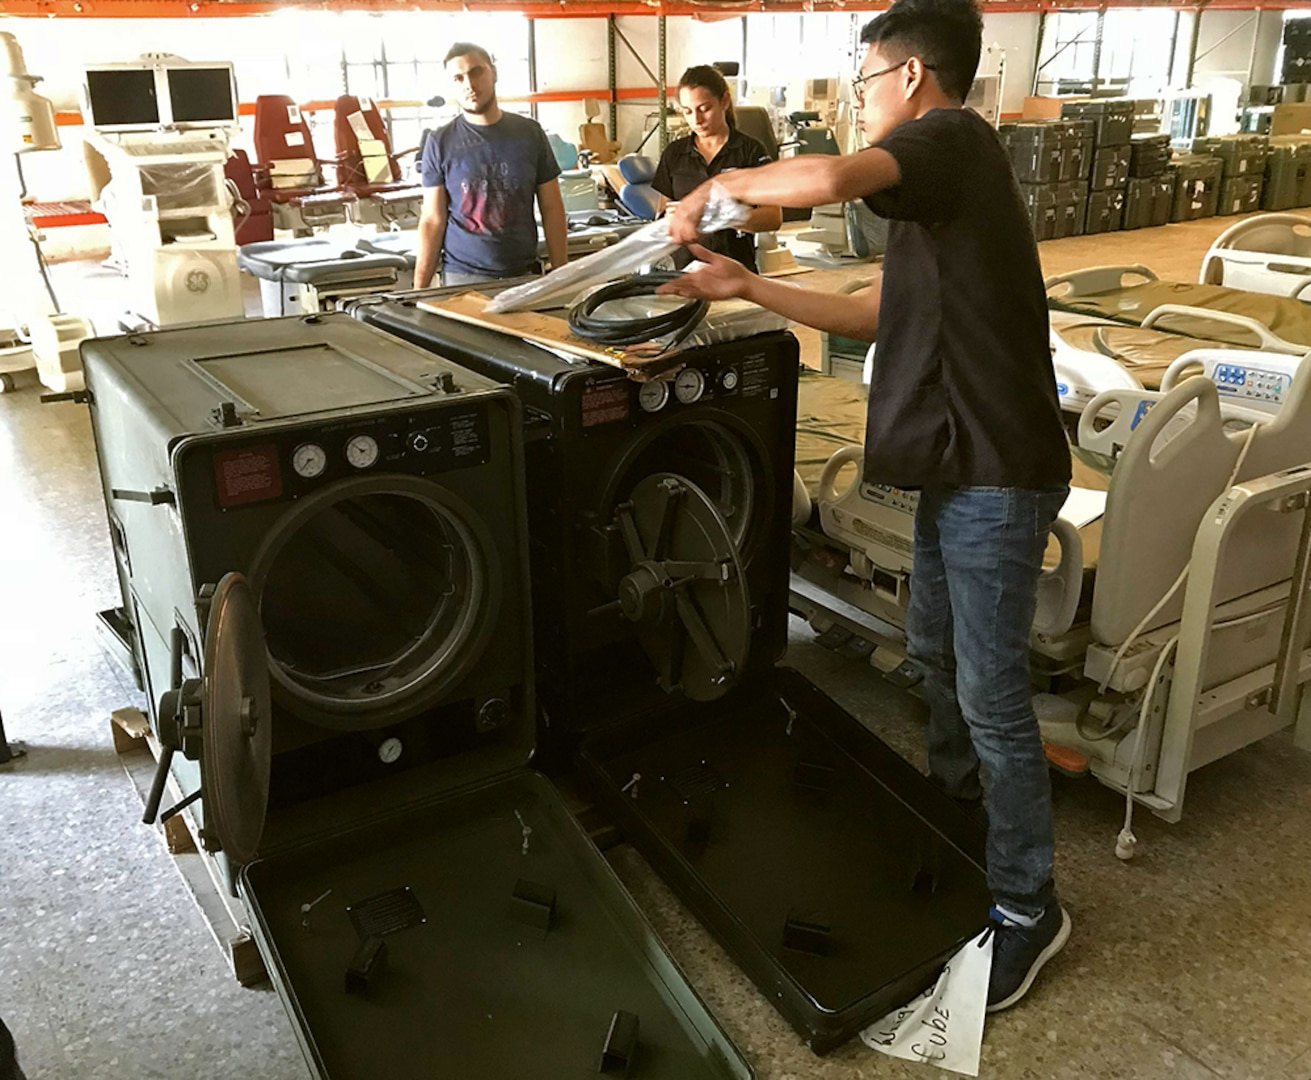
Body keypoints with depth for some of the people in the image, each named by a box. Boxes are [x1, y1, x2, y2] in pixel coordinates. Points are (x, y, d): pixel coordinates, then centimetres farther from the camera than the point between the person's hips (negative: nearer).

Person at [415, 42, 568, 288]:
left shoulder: (529, 133, 5)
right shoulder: (440, 143, 1)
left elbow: (552, 209, 8)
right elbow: (433, 221, 0)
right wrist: (418, 291, -6)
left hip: (524, 275, 2)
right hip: (462, 277, -1)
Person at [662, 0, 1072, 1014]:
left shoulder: (951, 136, -11)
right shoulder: (936, 183, 18)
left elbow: (824, 179, -31)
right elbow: (875, 316, 18)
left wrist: (721, 185, -12)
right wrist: (747, 288, 16)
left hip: (995, 472, -10)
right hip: (952, 463, 10)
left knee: (991, 692, -2)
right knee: (936, 651, 22)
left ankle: (1027, 906, 14)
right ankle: (955, 806, 44)